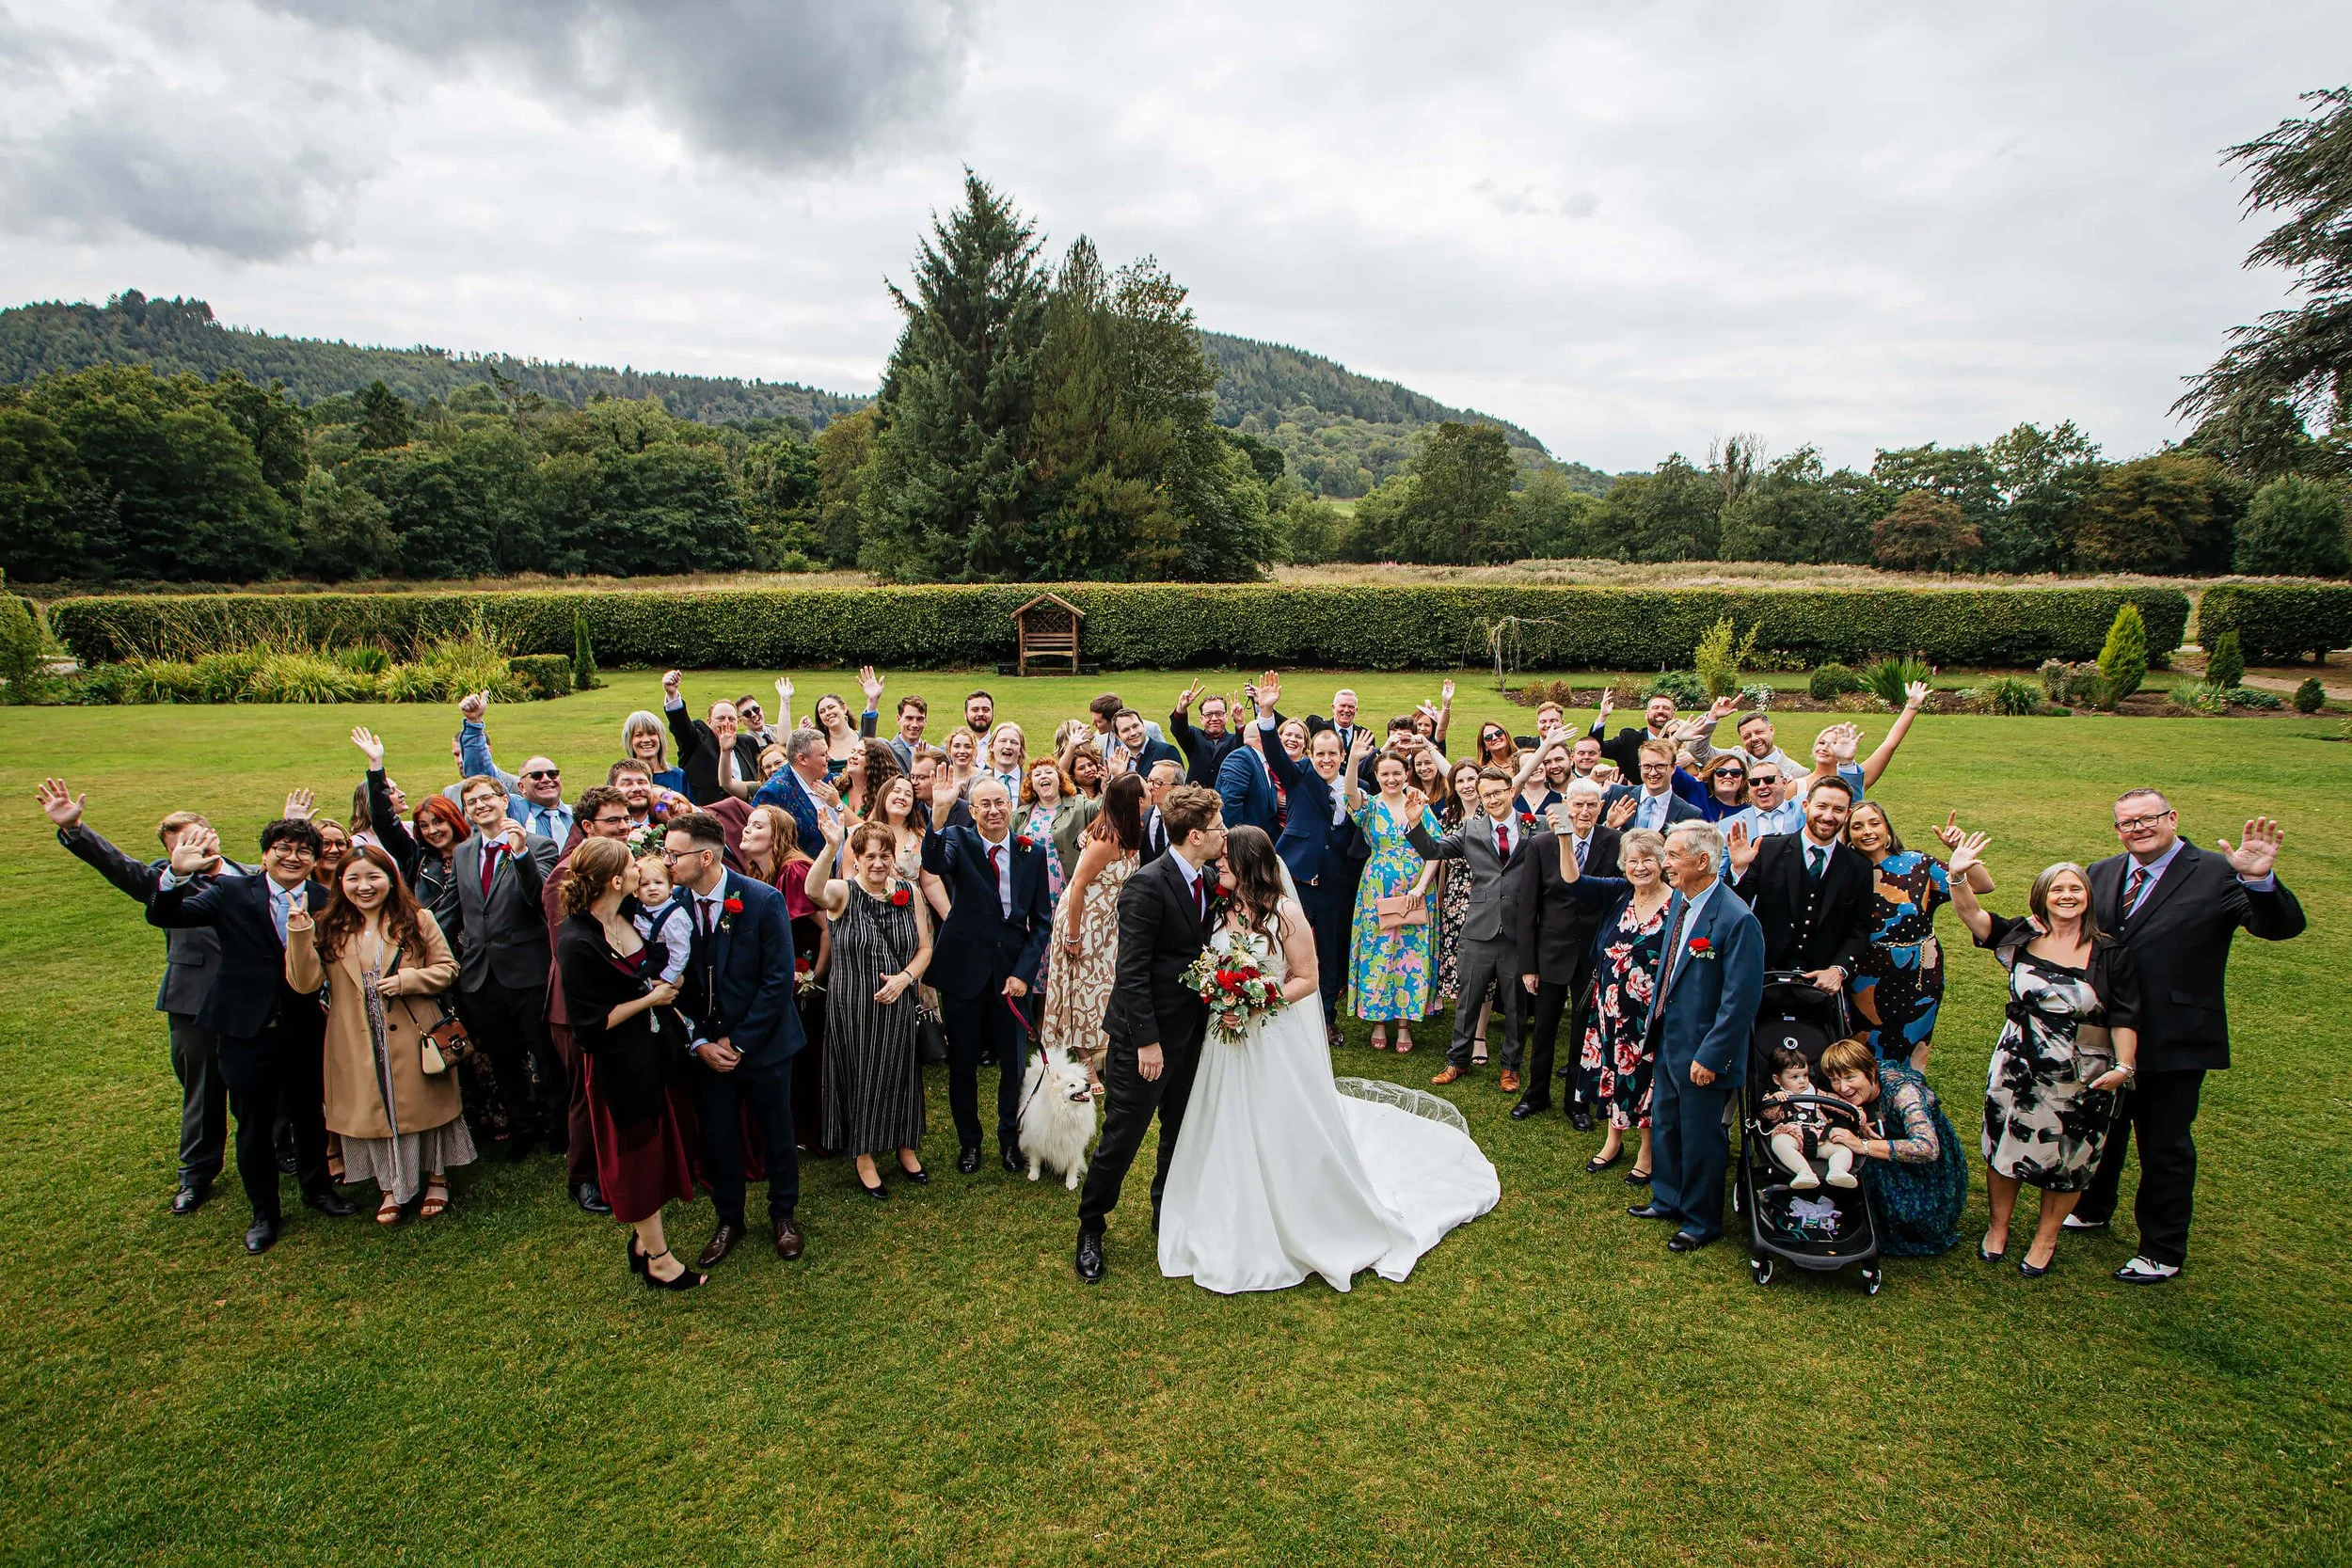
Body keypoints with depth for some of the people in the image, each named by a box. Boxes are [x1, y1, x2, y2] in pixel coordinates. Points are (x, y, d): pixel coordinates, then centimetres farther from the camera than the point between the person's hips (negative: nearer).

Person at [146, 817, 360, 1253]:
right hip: (248, 1031, -1)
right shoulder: (233, 893, -5)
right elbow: (162, 918, -13)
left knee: (310, 1114, 18)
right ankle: (264, 1212, 31)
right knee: (254, 1124, 12)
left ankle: (317, 1188, 41)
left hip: (305, 1032, 1)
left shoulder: (324, 902, -4)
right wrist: (176, 875, -27)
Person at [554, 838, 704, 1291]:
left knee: (653, 1148, 17)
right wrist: (650, 999, -16)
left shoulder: (630, 915, -2)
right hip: (619, 1063, -7)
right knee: (636, 1155, 8)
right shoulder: (577, 943, -24)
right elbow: (590, 1023, -21)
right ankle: (657, 1259, 23)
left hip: (653, 1050, 7)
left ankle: (644, 1239, 35)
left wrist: (668, 986, 2)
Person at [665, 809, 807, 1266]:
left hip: (762, 1041, -2)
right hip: (705, 1046, 3)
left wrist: (739, 1042, -15)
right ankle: (729, 1220, 35)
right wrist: (700, 1042, -8)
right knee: (717, 1137, 13)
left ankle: (783, 1215, 34)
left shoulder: (764, 901, -17)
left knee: (776, 1133, 12)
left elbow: (778, 980, -16)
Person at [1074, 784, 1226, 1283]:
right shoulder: (1147, 886, -20)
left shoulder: (1208, 880, 4)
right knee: (1121, 1137, 4)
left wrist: (1212, 1014, 5)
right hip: (1147, 1034, -7)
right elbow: (1132, 972, -21)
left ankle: (1168, 1216, 39)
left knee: (1181, 1132, 19)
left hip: (1191, 1030, 8)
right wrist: (1147, 1041, -21)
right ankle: (1090, 1229, 24)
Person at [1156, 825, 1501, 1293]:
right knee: (1230, 1139, 12)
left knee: (1287, 1135, 5)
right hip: (1226, 1043, 5)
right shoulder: (1221, 911, 3)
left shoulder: (1285, 913, -12)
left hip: (1275, 1042, -5)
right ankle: (1238, 1236, 29)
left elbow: (1307, 979, -8)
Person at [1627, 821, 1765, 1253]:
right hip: (1669, 1041, 8)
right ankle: (1668, 1199, 42)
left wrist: (1710, 1056, -20)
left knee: (1700, 1139, 9)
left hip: (1702, 1052, -8)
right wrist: (1656, 1016, 15)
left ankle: (1701, 1221, 30)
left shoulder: (1737, 920, -24)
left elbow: (1741, 1000, -22)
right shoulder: (1679, 900, 2)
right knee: (1663, 1127, 22)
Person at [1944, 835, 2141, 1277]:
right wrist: (1958, 875, -32)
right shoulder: (2023, 937, -4)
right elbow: (1971, 914, -15)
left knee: (2067, 1158, 12)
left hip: (2083, 1076, -1)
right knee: (2005, 1145, 13)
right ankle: (1998, 1227, 32)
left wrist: (2124, 1066, -16)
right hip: (2018, 1067, 1)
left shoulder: (2111, 954, -8)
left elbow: (2124, 1017, -8)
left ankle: (2045, 1239, 32)